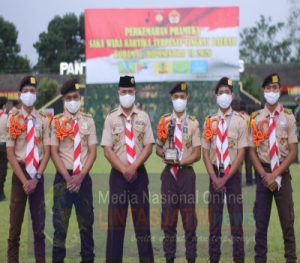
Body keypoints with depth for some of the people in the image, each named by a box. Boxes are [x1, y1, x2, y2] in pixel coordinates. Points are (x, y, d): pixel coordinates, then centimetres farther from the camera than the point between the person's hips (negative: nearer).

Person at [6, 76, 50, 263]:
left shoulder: (43, 120, 2)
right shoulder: (13, 120, -2)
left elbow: (47, 152, 0)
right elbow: (10, 154, -5)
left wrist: (36, 177, -10)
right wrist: (24, 180, -12)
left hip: (37, 174, 1)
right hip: (20, 172, -1)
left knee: (39, 223, 7)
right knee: (15, 223, 3)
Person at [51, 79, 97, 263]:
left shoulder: (88, 121, 6)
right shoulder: (56, 122, 1)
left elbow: (93, 152, 2)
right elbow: (54, 152, -3)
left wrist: (80, 176, -10)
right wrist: (67, 177, -12)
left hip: (83, 177, 2)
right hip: (63, 178, -1)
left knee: (86, 221, 8)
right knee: (60, 222, 0)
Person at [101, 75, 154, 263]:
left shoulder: (143, 117, 4)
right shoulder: (111, 119, 2)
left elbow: (148, 147, -1)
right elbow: (108, 150, -3)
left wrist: (134, 168, -12)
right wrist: (124, 170, -13)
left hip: (139, 173, 0)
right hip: (118, 175, 0)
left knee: (142, 220, 4)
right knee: (116, 221, 2)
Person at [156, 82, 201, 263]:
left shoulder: (193, 123, -1)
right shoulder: (164, 122, 8)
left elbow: (197, 154, -4)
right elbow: (158, 148, 12)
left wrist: (180, 161, -18)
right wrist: (165, 155, -10)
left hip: (186, 173, -2)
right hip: (169, 174, 2)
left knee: (189, 218, 0)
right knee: (168, 218, 6)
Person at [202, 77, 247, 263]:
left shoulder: (240, 121, -2)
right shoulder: (210, 121, 7)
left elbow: (241, 152, -7)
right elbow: (206, 152, 5)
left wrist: (226, 178, -13)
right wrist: (214, 177, -7)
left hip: (233, 174, -2)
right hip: (215, 175, 3)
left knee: (236, 219, -1)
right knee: (214, 219, 6)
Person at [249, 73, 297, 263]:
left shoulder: (288, 117, -3)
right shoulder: (256, 118, 1)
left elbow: (293, 151, -4)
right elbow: (252, 151, 1)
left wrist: (275, 174, -11)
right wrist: (265, 175, -9)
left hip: (283, 172, -1)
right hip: (263, 173, 1)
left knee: (287, 219, 4)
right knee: (261, 220, 6)